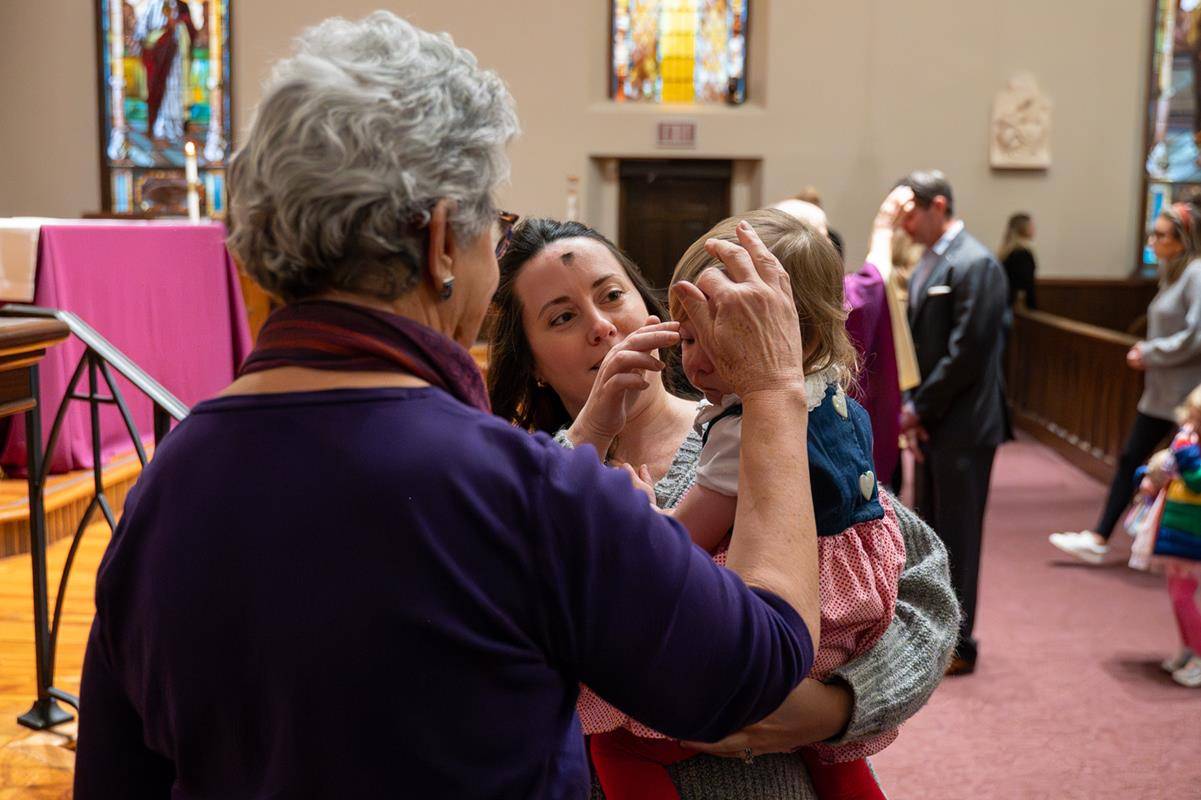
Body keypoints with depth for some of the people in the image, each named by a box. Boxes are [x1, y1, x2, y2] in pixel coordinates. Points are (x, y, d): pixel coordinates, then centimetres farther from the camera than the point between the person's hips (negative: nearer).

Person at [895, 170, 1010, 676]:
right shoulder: (926, 265, 13)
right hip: (931, 423, 8)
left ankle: (958, 644, 13)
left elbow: (966, 354, -19)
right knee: (929, 534, 15)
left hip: (963, 426, -8)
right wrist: (912, 409, 2)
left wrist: (920, 409, -12)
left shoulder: (975, 265, -14)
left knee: (957, 536, 1)